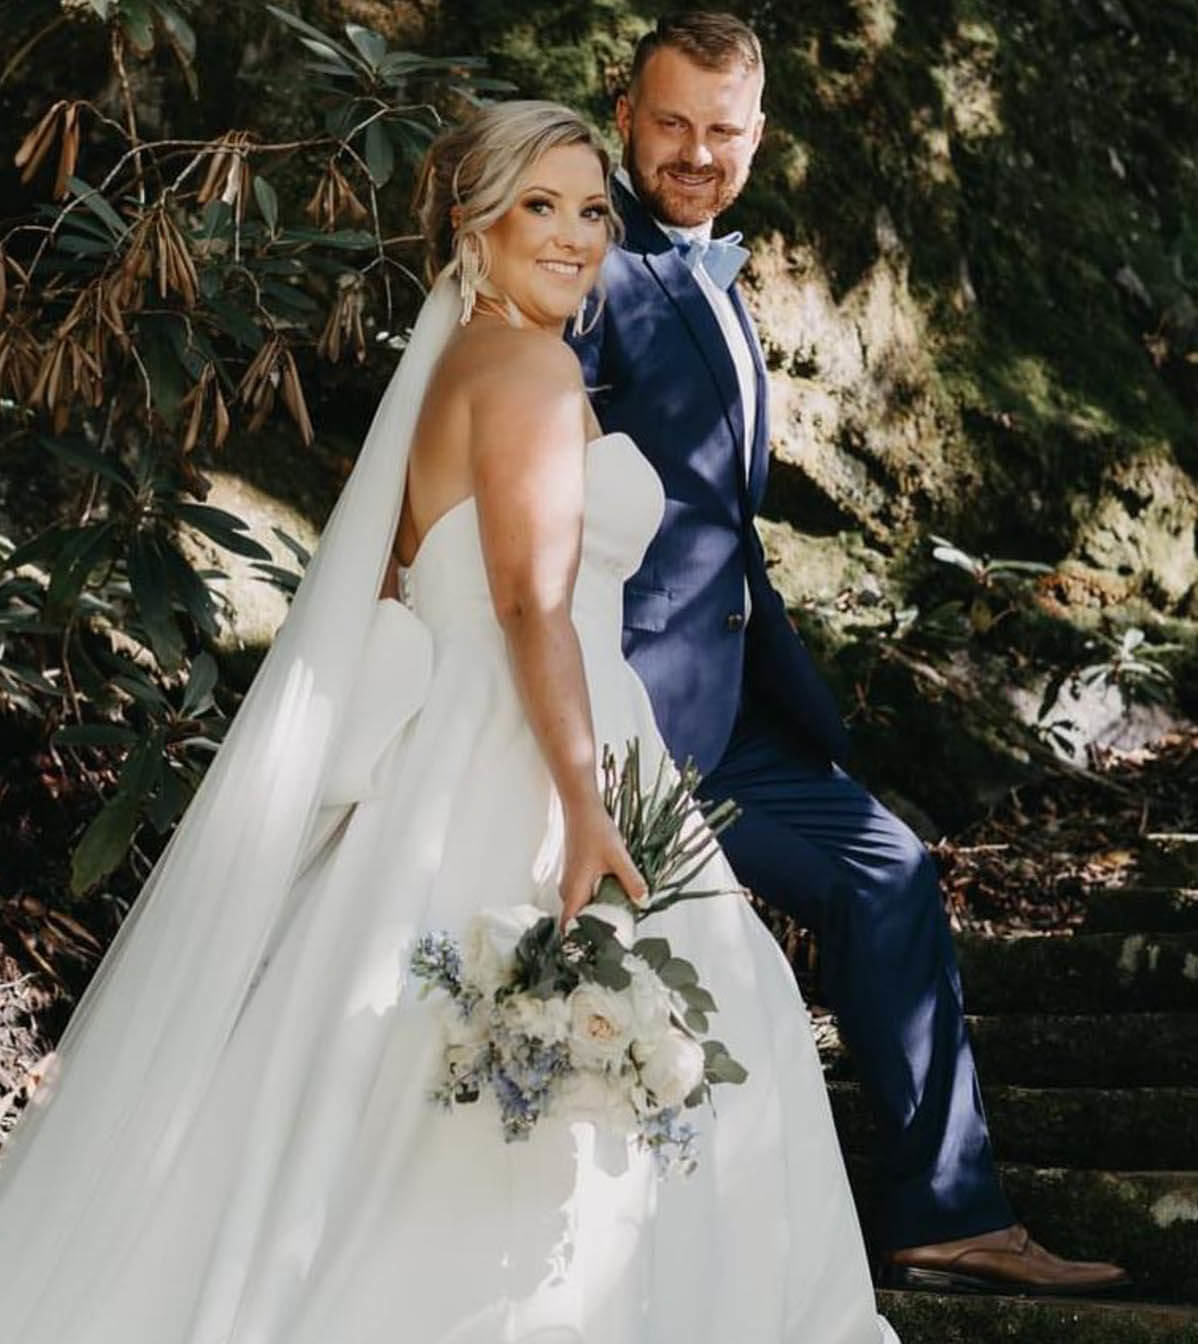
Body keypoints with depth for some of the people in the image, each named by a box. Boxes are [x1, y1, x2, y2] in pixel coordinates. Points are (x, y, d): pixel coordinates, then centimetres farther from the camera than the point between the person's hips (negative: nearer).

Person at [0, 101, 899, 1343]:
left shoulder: (454, 365, 18)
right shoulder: (529, 366, -11)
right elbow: (532, 601, -20)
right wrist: (586, 809, -25)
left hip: (452, 763, 10)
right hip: (516, 775, -10)